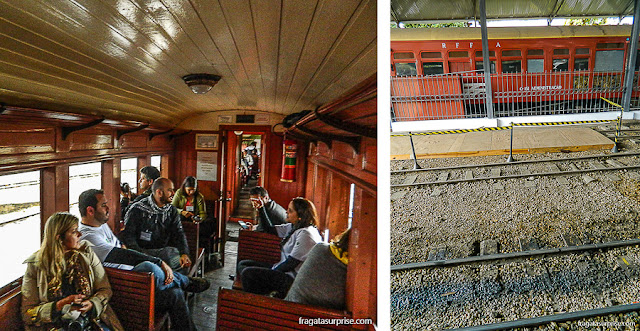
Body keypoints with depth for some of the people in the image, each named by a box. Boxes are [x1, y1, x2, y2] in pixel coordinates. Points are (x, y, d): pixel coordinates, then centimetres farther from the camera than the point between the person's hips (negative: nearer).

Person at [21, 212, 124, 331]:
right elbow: (27, 314, 1)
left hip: (91, 320, 2)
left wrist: (92, 304, -12)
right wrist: (61, 305, -15)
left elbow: (105, 289, 8)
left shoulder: (87, 254, 7)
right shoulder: (35, 266, 1)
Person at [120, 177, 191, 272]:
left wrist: (184, 254, -19)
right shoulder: (137, 210, -2)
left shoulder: (172, 211, 11)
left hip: (163, 251, 4)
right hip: (142, 251, -4)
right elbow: (127, 235, -8)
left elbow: (179, 233, 1)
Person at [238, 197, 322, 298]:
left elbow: (291, 263, -20)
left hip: (293, 278, -11)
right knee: (242, 264, 9)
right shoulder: (293, 227, 9)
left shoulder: (306, 234, -19)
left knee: (248, 273, -20)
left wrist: (272, 271, -8)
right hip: (284, 269, 11)